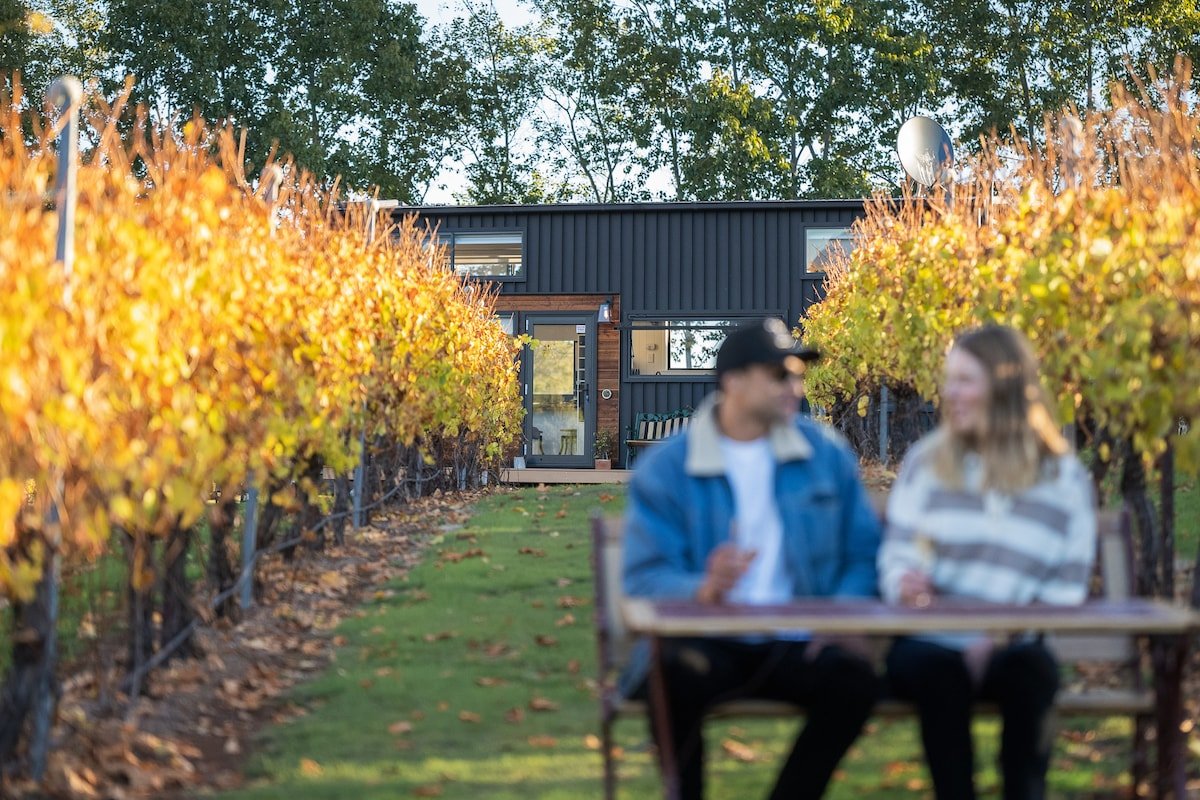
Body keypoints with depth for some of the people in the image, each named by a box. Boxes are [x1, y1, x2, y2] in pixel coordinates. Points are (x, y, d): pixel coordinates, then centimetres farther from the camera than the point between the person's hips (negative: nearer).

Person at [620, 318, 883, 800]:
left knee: (854, 679, -28)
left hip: (794, 644, 3)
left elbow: (863, 552, 9)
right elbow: (645, 576, -8)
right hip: (704, 638, -2)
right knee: (681, 678, -35)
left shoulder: (826, 455, 8)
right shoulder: (665, 468, 0)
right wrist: (703, 590, -29)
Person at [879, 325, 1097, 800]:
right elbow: (898, 555, 6)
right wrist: (906, 583, -19)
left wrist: (1000, 637, -11)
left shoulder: (1064, 478, 7)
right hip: (930, 640, 0)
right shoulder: (927, 462, 10)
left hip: (1014, 647, 0)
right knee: (939, 671, -33)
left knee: (1030, 672, -33)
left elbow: (1066, 590, 4)